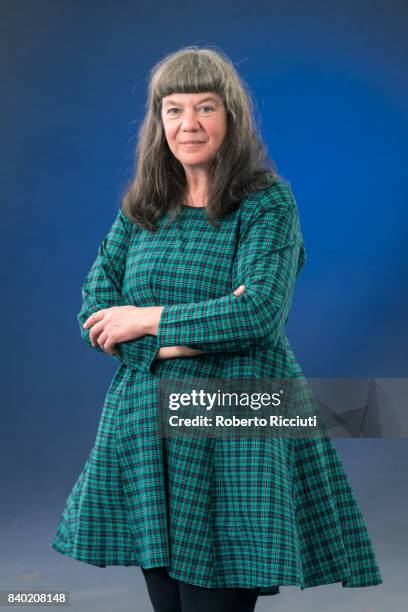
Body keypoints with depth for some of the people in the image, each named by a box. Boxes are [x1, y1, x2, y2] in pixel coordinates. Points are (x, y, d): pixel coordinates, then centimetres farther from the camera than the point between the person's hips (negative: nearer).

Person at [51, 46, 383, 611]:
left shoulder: (268, 202, -4)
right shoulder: (139, 208, 10)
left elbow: (260, 311, -16)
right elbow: (94, 314, 4)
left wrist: (149, 320, -10)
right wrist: (193, 340, -11)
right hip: (147, 430, 5)